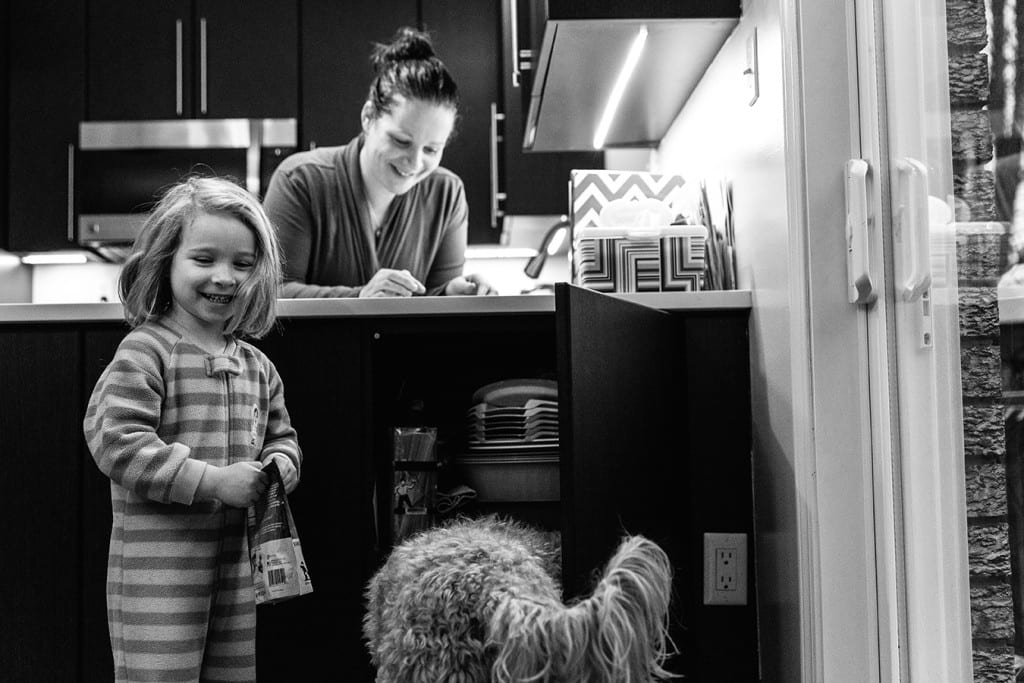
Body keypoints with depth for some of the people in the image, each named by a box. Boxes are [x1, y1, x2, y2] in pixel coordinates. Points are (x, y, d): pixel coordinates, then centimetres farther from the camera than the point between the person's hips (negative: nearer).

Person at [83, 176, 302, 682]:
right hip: (157, 557, -7)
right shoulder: (143, 353, -11)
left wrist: (279, 464, -3)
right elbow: (117, 442, -20)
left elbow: (280, 435, 21)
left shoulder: (256, 365, 10)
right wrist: (212, 480, -22)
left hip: (235, 554, 7)